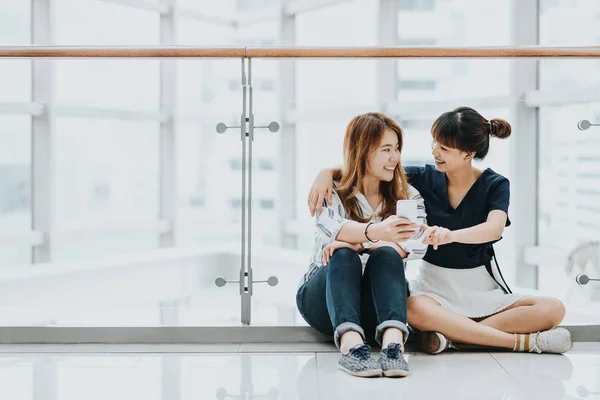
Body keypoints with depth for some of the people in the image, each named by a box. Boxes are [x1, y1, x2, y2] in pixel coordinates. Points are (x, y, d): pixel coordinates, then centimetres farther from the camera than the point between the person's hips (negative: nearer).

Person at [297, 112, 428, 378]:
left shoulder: (408, 197, 5)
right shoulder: (331, 192, -2)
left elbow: (417, 244, -15)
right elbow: (329, 228, -26)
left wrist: (357, 242, -28)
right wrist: (374, 232, -47)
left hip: (377, 308, 1)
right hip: (323, 301, -1)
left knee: (386, 255, -28)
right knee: (344, 256, -31)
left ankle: (393, 345, -51)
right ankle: (351, 346, -54)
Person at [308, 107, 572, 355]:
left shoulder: (495, 185, -4)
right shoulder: (424, 178, 0)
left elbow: (494, 229, -24)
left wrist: (451, 235, -43)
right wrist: (328, 172, -16)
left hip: (482, 289, 1)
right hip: (434, 286, 0)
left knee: (553, 310, -23)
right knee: (415, 310, -37)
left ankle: (449, 335, -27)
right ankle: (524, 342, -27)